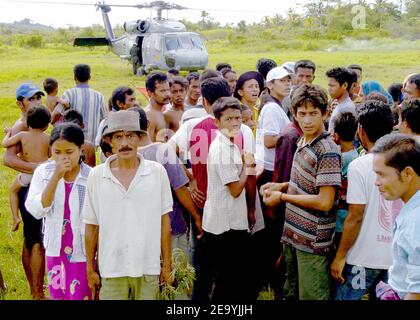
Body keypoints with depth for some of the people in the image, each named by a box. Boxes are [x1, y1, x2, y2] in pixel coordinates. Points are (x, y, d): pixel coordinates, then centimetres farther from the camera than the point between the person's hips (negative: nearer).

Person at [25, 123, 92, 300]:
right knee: (56, 296, 16)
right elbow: (36, 211, -16)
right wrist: (56, 177, -22)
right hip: (55, 251, 3)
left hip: (82, 253, -3)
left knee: (79, 296, 1)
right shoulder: (43, 172, -4)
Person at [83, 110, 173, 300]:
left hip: (149, 269, 0)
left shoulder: (157, 172, -3)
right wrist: (90, 269, 6)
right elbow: (91, 226, 4)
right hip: (111, 269, 0)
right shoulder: (96, 176, -2)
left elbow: (164, 220, 3)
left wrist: (167, 265, 3)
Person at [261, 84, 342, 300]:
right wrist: (282, 186, 4)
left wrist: (282, 197, -15)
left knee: (311, 296, 5)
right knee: (292, 292, 21)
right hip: (294, 234, 8)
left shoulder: (327, 151, -20)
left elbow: (324, 202, -23)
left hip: (313, 240, -8)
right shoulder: (303, 142, 6)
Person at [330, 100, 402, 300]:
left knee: (345, 296, 10)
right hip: (398, 257, 5)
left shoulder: (360, 166, -14)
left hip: (364, 258, -5)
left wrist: (340, 257, -6)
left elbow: (355, 217, -14)